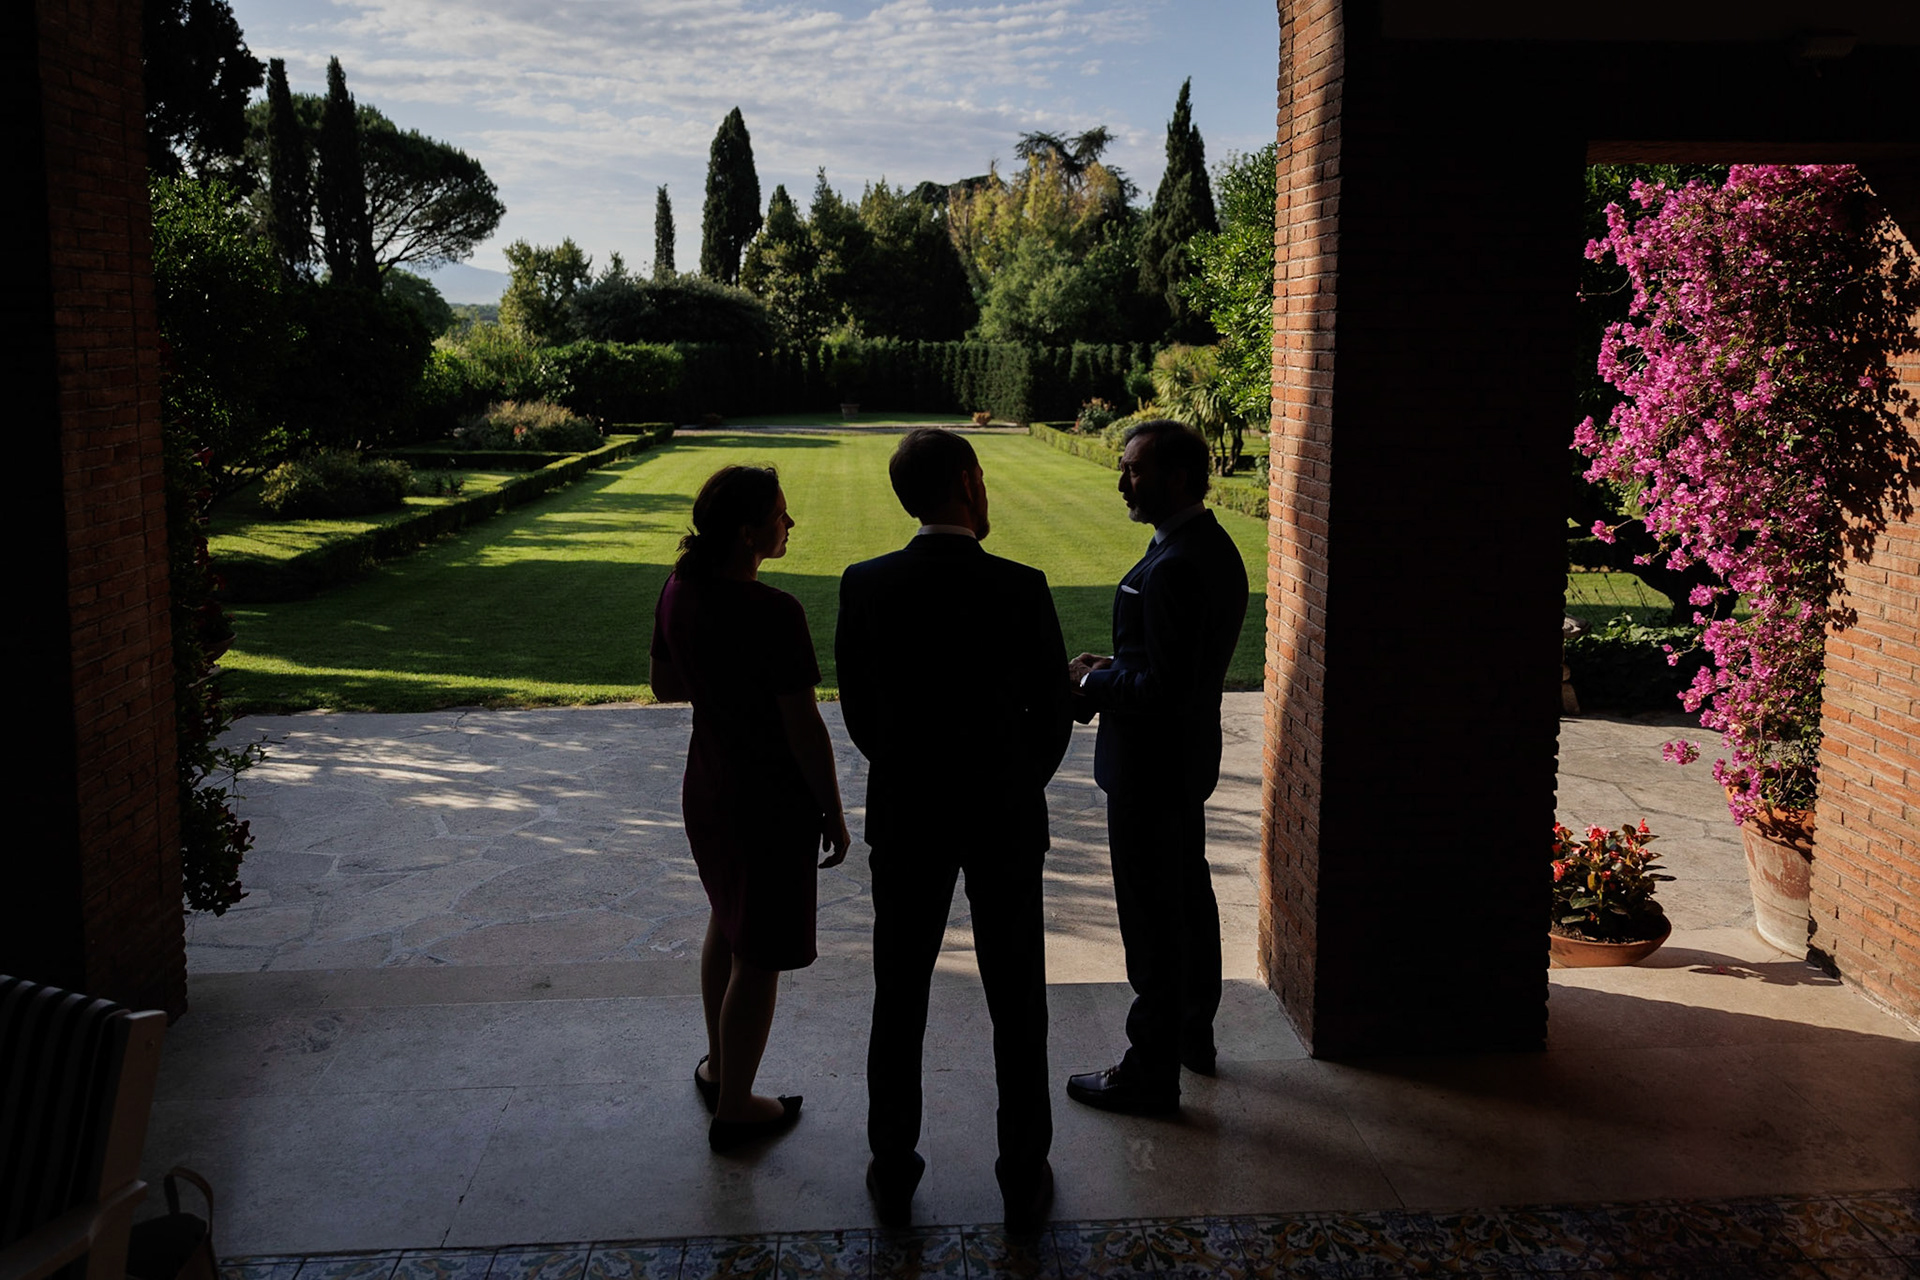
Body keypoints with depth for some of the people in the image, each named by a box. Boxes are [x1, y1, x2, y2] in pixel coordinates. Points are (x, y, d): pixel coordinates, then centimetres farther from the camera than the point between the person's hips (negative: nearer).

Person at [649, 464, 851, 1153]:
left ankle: (719, 1065, 44)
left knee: (727, 922, 27)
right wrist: (832, 814, -10)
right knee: (759, 957, 8)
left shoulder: (679, 591, -3)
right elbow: (804, 730, -21)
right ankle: (733, 1108, 21)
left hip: (707, 790, 8)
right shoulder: (774, 614, -26)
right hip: (772, 804, -8)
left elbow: (664, 685, 11)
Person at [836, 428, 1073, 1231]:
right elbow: (1053, 714, -7)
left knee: (899, 1000, 15)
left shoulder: (866, 586, -10)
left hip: (905, 818, 2)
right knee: (1017, 1006, 12)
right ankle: (1023, 1180, 23)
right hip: (1005, 819, -2)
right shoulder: (1021, 589, -16)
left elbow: (857, 711, 0)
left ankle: (892, 1176, 25)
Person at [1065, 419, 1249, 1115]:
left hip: (1151, 766, -11)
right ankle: (1193, 1031, 40)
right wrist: (1111, 672, 6)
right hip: (1188, 758, 11)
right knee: (1188, 895, 23)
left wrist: (1094, 681, -13)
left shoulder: (1173, 568, -26)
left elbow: (1164, 687, -28)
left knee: (1152, 918, 0)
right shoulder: (1216, 549, 7)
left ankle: (1152, 1072, 12)